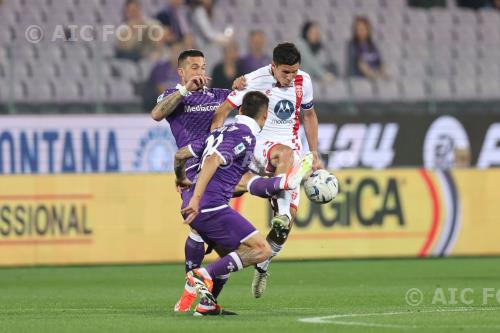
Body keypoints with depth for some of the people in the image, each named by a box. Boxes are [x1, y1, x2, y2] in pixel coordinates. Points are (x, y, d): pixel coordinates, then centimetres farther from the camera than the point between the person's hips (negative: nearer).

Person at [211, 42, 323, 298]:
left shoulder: (304, 82, 2)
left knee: (290, 214, -9)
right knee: (286, 154, -41)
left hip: (291, 148, 4)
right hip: (260, 144, -4)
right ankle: (281, 213, -46)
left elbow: (308, 116, 19)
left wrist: (314, 156, 18)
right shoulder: (255, 81, -12)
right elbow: (221, 113, -9)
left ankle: (262, 267, 8)